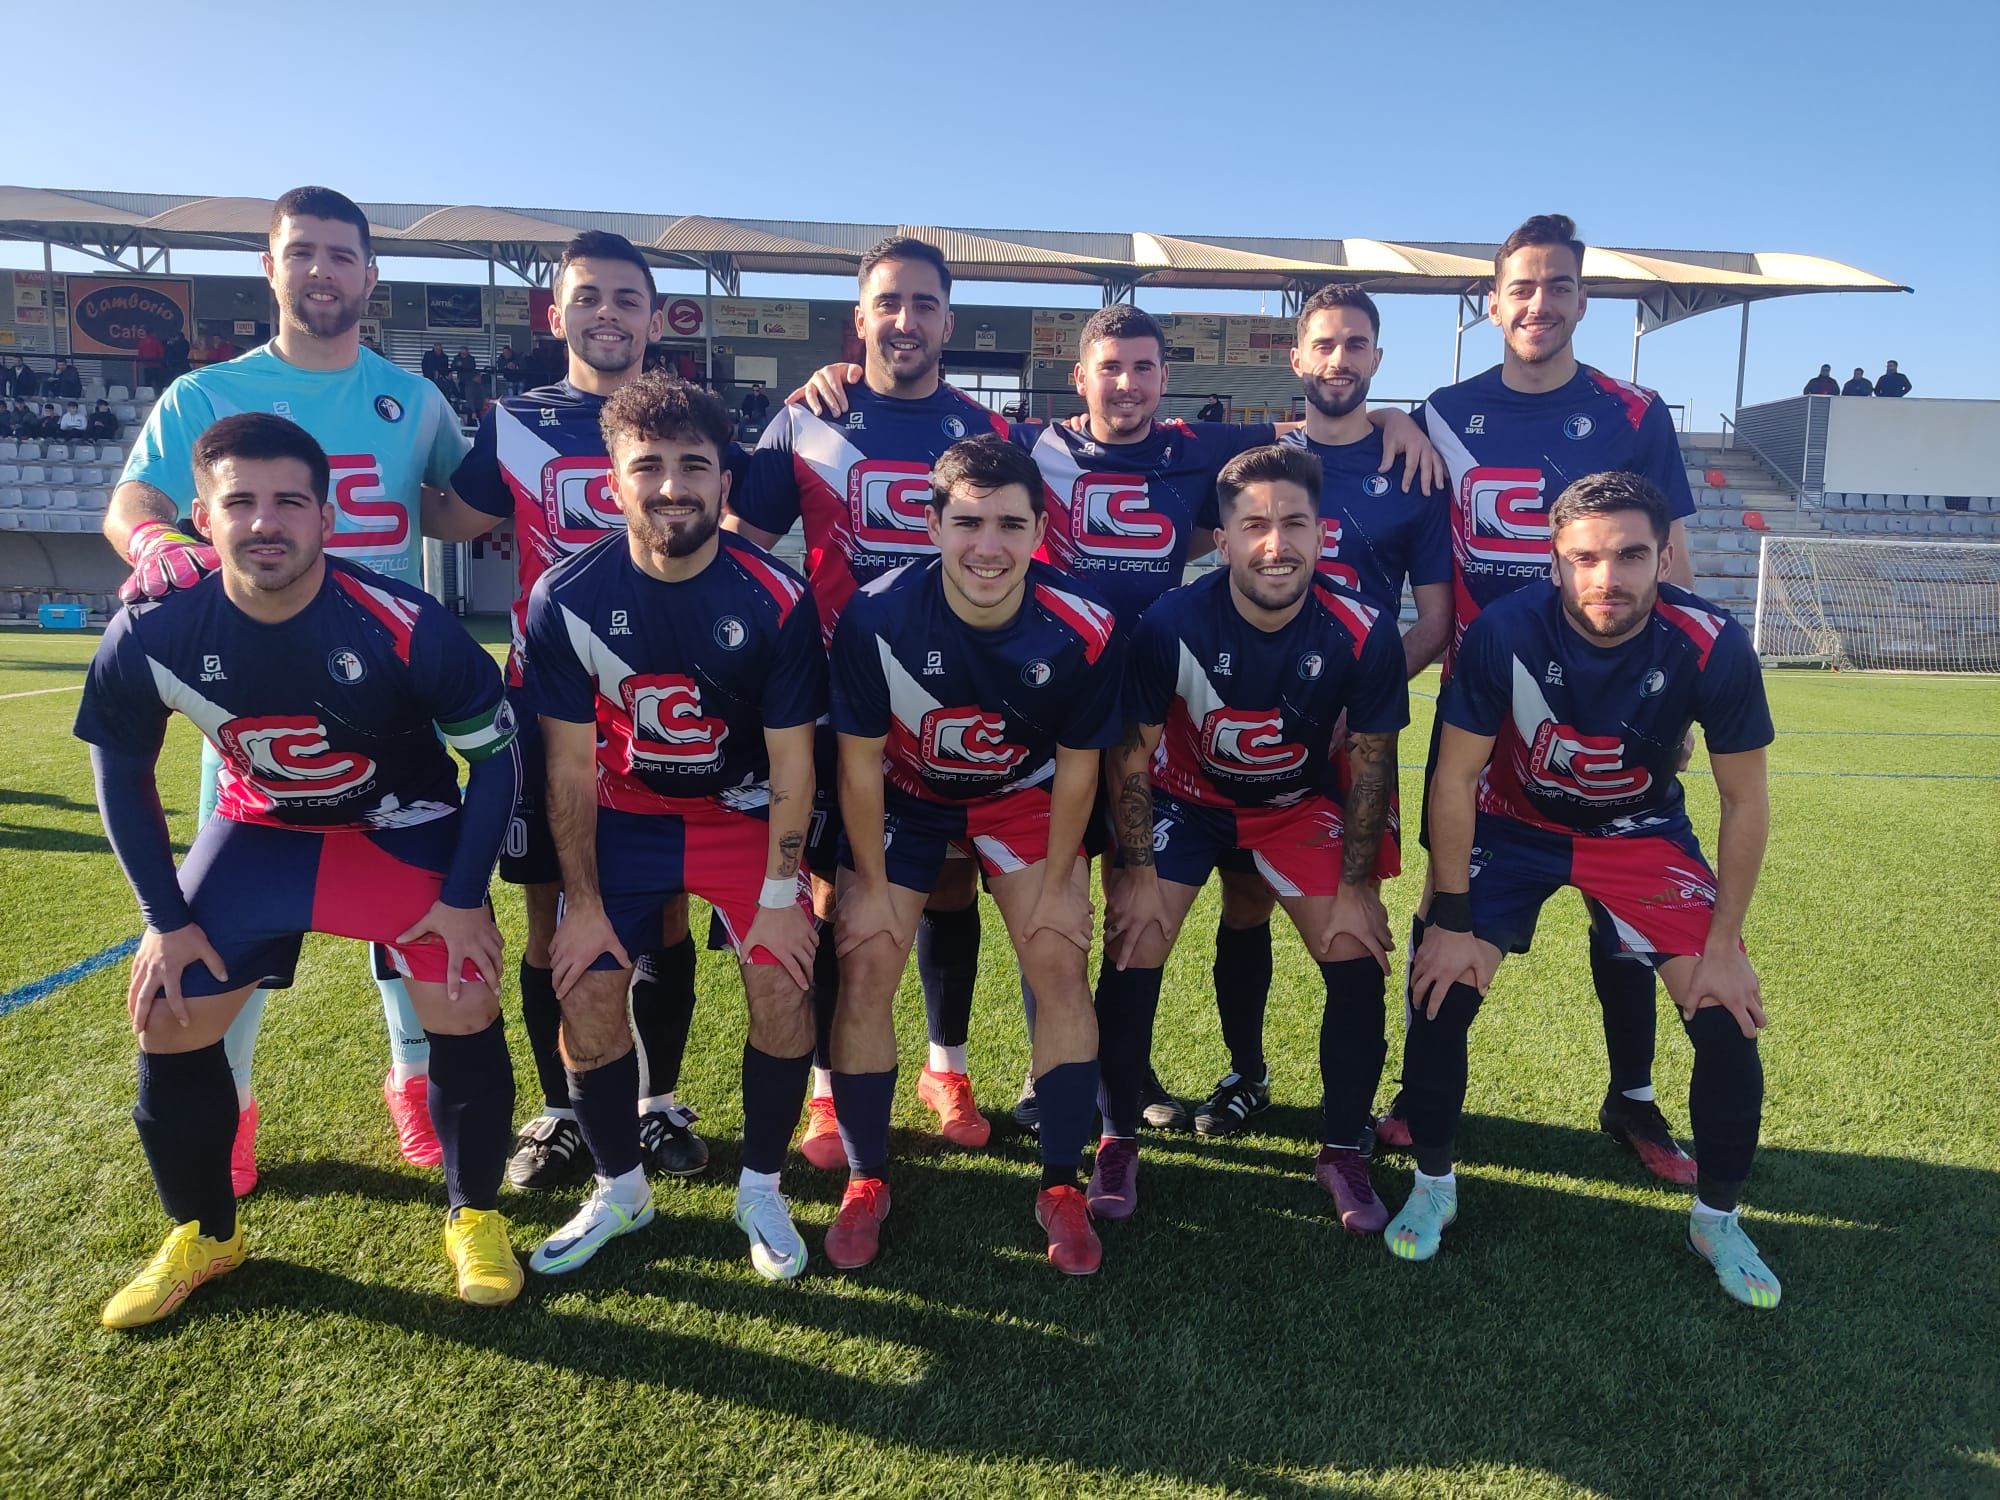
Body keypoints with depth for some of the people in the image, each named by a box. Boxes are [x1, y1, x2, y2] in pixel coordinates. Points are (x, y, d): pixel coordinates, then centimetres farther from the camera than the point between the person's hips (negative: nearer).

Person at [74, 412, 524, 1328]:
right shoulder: (153, 635, -21)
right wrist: (164, 917, -2)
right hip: (262, 828, 3)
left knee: (464, 1013, -13)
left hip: (405, 827, -2)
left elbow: (495, 752, -16)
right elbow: (119, 767, -2)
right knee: (168, 1021, 1)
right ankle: (202, 1236, 26)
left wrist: (464, 898, -16)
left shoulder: (404, 628, -30)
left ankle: (474, 1218, 12)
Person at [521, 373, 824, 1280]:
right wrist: (583, 903, -8)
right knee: (588, 994, -8)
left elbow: (791, 765, -12)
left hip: (744, 810, -1)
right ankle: (619, 1189, 18)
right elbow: (571, 768, -9)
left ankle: (760, 1190, 10)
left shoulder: (775, 601, -19)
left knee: (783, 985, -14)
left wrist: (781, 894, -13)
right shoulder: (568, 599, -16)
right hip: (624, 814, 1)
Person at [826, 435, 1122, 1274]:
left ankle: (1062, 1189, 7)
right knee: (866, 966, -10)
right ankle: (866, 1182, 10)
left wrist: (1057, 887, -7)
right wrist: (873, 885, -11)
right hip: (903, 797, 0)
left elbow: (1077, 767, -11)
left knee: (1060, 963, -10)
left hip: (1024, 796, 1)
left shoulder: (1080, 631, -26)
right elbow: (861, 762, -16)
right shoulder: (877, 616, -29)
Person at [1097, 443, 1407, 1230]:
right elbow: (1131, 754, -14)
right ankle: (1117, 1139, 10)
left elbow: (1370, 764, -10)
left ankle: (1344, 1150, 14)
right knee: (1133, 952, -13)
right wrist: (1138, 871, -13)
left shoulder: (1364, 632, -25)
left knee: (1357, 961, -8)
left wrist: (1355, 885, -8)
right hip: (1185, 795, -1)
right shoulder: (1173, 623, -28)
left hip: (1301, 801, 2)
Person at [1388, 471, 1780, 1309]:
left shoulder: (1712, 648, -25)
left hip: (1642, 830, 1)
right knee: (1440, 991, -13)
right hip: (1514, 823, -1)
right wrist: (1451, 918, -16)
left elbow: (1745, 801, -12)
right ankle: (1432, 1185, 11)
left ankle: (1717, 1219, 18)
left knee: (1727, 1017, -7)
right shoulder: (1504, 632, -28)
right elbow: (1456, 777, -18)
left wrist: (1725, 942, -10)